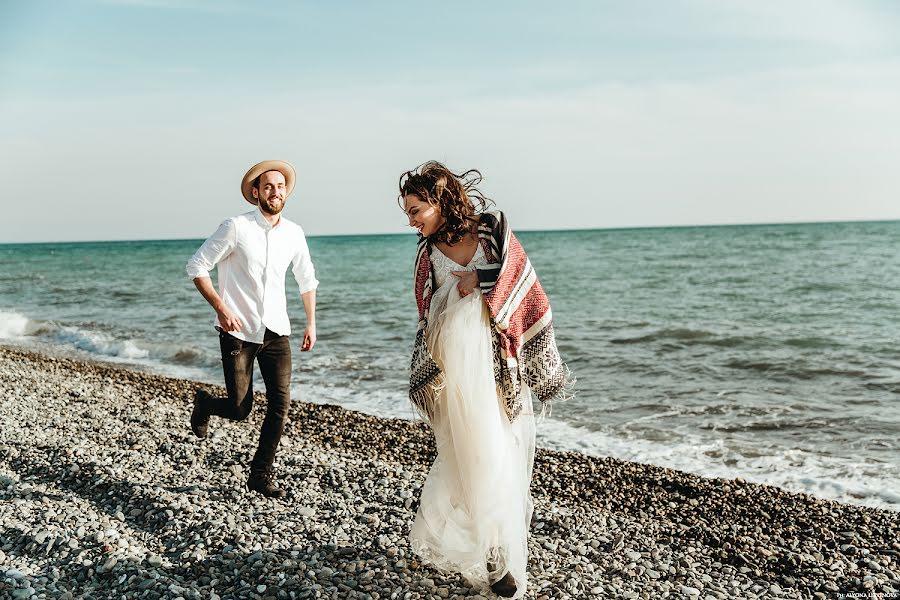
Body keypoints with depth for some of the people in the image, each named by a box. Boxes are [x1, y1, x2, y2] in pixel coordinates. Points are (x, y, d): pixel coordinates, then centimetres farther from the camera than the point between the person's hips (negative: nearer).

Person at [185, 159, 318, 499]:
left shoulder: (294, 233, 5)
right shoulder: (237, 228, -9)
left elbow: (306, 279, 19)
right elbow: (196, 267, -6)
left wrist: (311, 323, 15)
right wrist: (221, 308, -14)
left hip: (276, 332, 4)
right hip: (238, 332, -4)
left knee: (280, 405, -2)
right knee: (239, 410, -1)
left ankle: (261, 475, 15)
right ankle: (204, 404, 34)